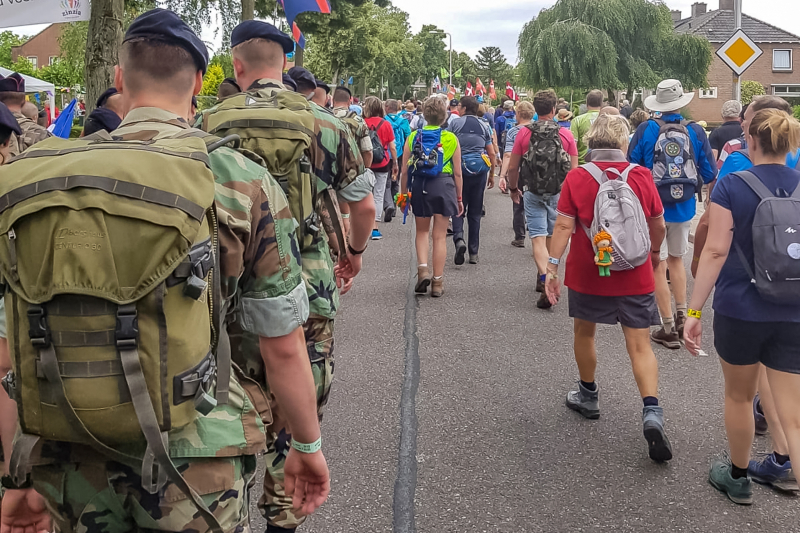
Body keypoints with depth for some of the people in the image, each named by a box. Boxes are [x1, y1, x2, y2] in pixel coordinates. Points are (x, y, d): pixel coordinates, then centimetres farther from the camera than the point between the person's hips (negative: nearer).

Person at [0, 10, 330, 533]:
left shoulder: (42, 179, -3)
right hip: (196, 463, -3)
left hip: (74, 466, 3)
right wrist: (308, 445, 8)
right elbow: (283, 347, -7)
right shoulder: (245, 182, -10)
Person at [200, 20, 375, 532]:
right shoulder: (324, 121, -2)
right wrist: (356, 250, 20)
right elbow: (364, 205, 2)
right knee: (298, 412, 12)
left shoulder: (209, 123, -2)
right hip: (309, 290, 0)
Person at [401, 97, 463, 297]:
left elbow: (405, 171, 2)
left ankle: (422, 268, -1)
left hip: (419, 186, 1)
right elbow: (457, 173, 2)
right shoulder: (451, 138, 0)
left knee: (422, 231, 19)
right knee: (440, 236, 6)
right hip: (444, 186, -1)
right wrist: (459, 198, 11)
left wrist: (403, 194, 12)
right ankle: (437, 282, 11)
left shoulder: (413, 137, 2)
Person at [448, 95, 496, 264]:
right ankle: (474, 253, 11)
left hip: (459, 168, -2)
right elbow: (492, 153, 8)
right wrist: (491, 175, 18)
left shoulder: (454, 122, -1)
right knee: (475, 212, 9)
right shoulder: (484, 126, 8)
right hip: (479, 169, 3)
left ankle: (459, 239, -21)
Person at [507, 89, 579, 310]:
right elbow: (574, 169, -3)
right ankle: (544, 275, 34)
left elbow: (512, 167, -1)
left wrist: (513, 189, 15)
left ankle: (545, 278, -22)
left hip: (533, 192, -1)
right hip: (558, 193, 2)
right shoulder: (566, 134, -5)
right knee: (552, 236, 18)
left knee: (538, 238, -3)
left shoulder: (524, 133, -6)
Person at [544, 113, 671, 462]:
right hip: (635, 277, 1)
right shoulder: (642, 177, -3)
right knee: (640, 345, 3)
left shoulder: (577, 178, -9)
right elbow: (658, 227, 6)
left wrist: (552, 265, -9)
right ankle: (652, 412, -13)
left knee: (584, 333, 21)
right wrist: (654, 253, 24)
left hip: (587, 276, 0)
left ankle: (588, 395, 37)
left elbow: (564, 226, -14)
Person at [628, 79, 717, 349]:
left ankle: (669, 329, 10)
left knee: (659, 267, 6)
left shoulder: (646, 130, -10)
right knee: (676, 259, 24)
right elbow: (709, 174, 0)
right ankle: (682, 317, 26)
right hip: (683, 207, 3)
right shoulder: (696, 132, -4)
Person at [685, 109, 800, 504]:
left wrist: (694, 311, -10)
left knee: (739, 396, 19)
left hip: (739, 309, -2)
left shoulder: (731, 187, -9)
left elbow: (715, 251, -13)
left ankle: (738, 478, 36)